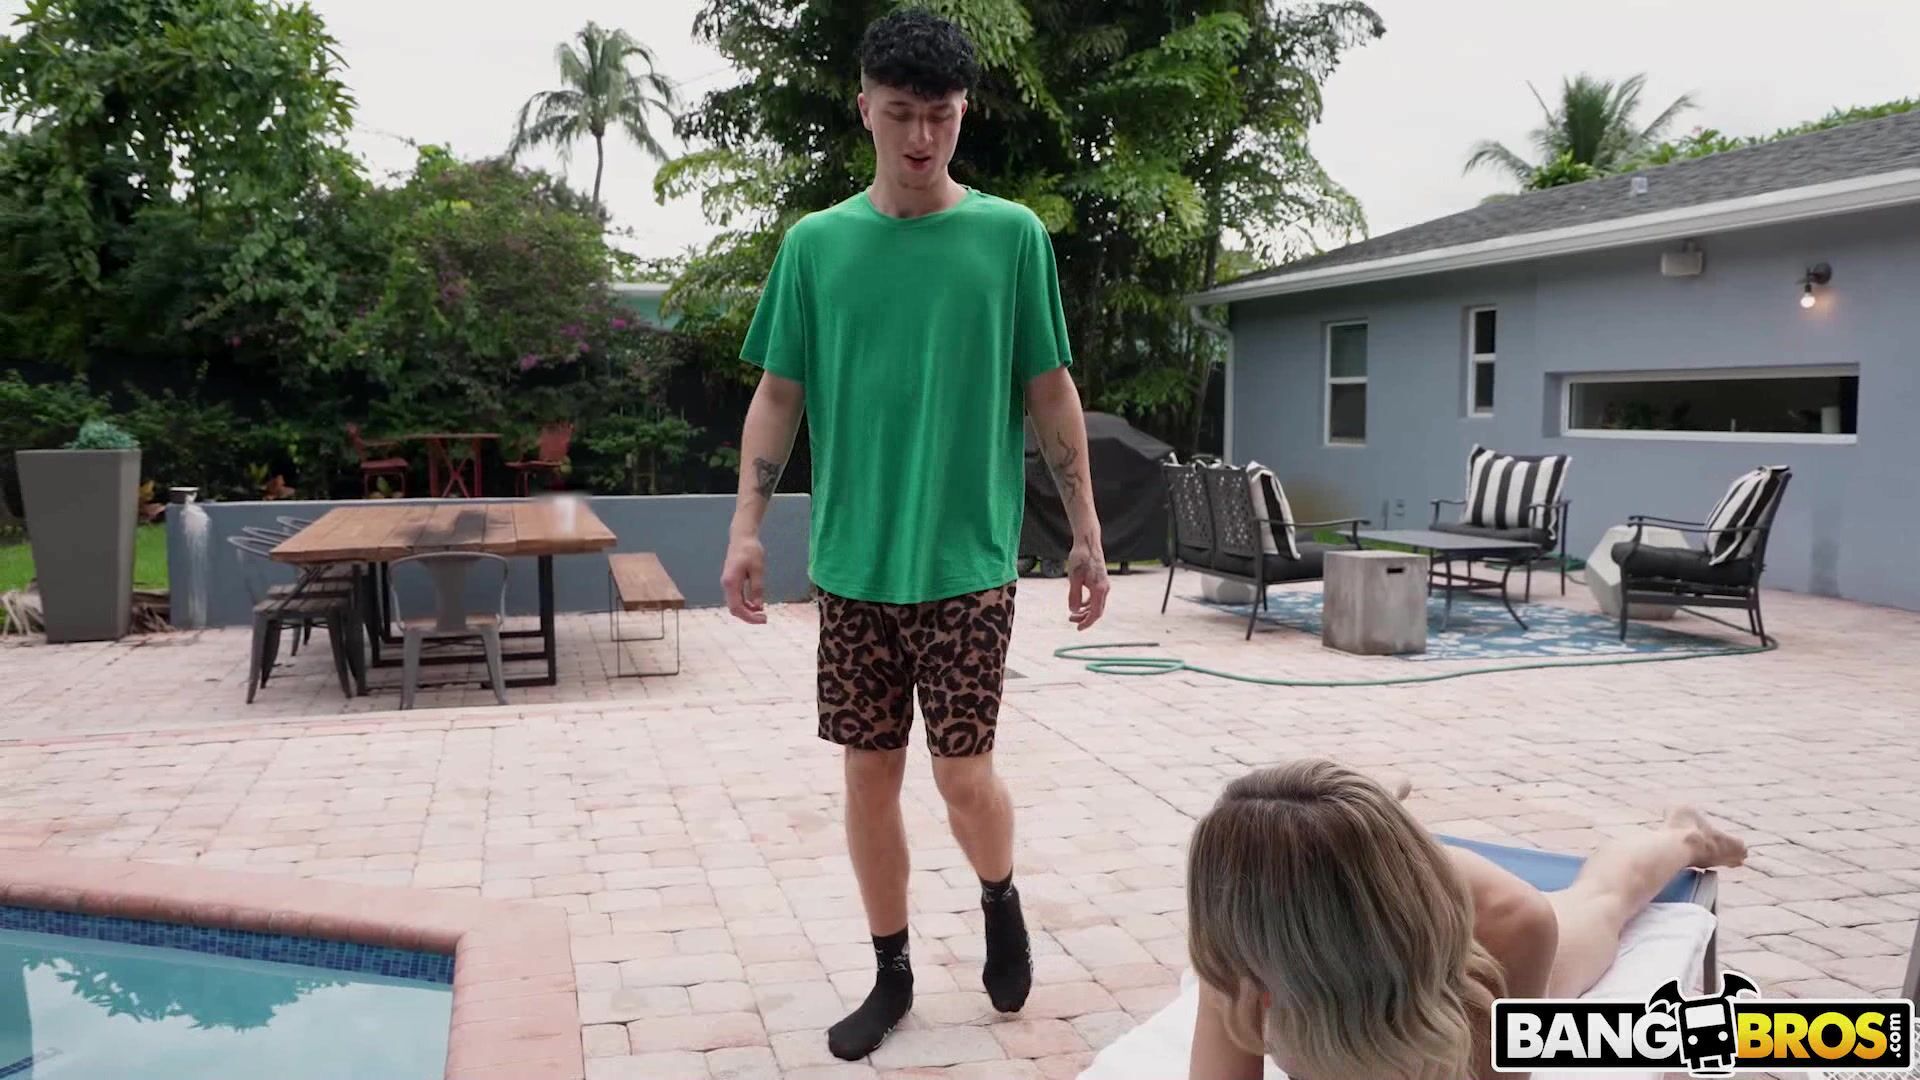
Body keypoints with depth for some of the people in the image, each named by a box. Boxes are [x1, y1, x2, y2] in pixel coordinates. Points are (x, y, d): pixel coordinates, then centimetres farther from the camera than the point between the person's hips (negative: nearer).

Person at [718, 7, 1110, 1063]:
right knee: (868, 771, 8)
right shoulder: (816, 244, 3)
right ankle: (891, 973, 26)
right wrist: (747, 524, -4)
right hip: (852, 559, 2)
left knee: (962, 773, -1)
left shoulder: (1011, 235, 0)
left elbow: (1050, 391, 3)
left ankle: (1001, 903, 32)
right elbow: (779, 393, 5)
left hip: (968, 557, -2)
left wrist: (1086, 530, 1)